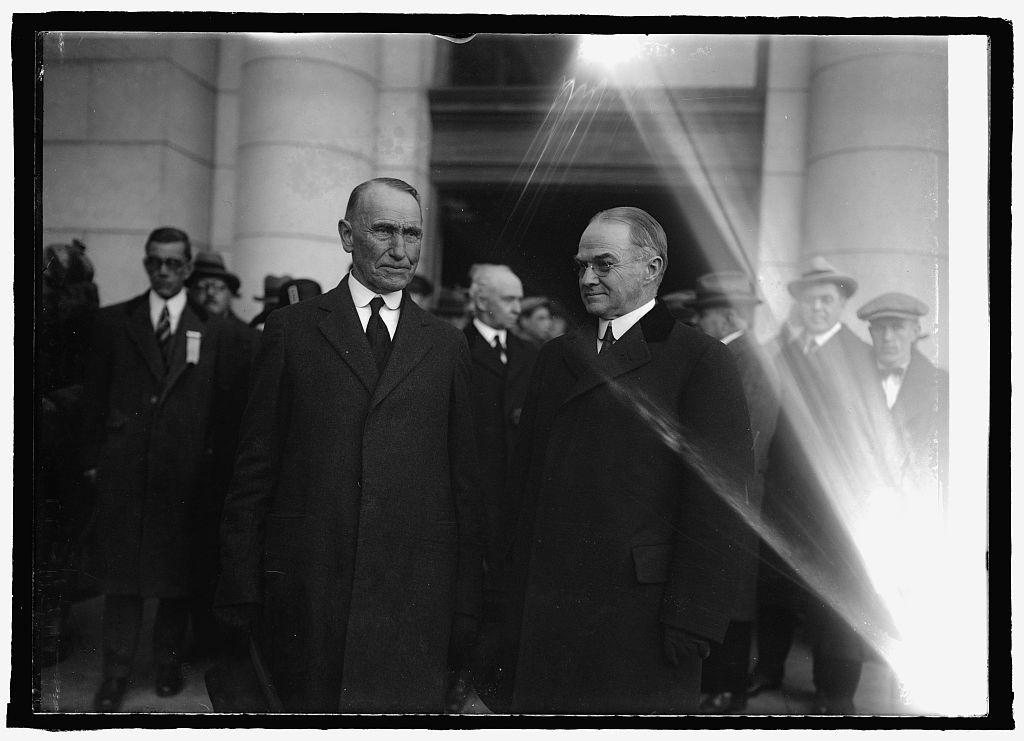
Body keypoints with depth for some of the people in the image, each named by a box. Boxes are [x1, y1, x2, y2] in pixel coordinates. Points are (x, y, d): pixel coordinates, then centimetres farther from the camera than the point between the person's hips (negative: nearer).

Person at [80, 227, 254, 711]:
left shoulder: (215, 331, 4)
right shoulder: (112, 322, 7)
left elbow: (229, 401, 4)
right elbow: (95, 395, 7)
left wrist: (214, 458, -1)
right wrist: (93, 458, 3)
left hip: (186, 471, 0)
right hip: (123, 468, 1)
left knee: (177, 571, 9)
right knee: (121, 571, 5)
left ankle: (169, 661, 25)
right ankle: (116, 672, 17)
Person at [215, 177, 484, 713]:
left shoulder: (447, 345, 9)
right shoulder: (290, 329, 5)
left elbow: (464, 481, 8)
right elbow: (255, 465, 4)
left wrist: (466, 608, 6)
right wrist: (241, 590, 0)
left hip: (415, 593, 1)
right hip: (304, 585, -1)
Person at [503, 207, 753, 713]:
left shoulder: (701, 360, -4)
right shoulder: (556, 356, 13)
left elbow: (716, 501, -9)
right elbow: (526, 478, 12)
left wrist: (691, 617, -14)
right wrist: (519, 599, 7)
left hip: (643, 616, -4)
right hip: (545, 610, 5)